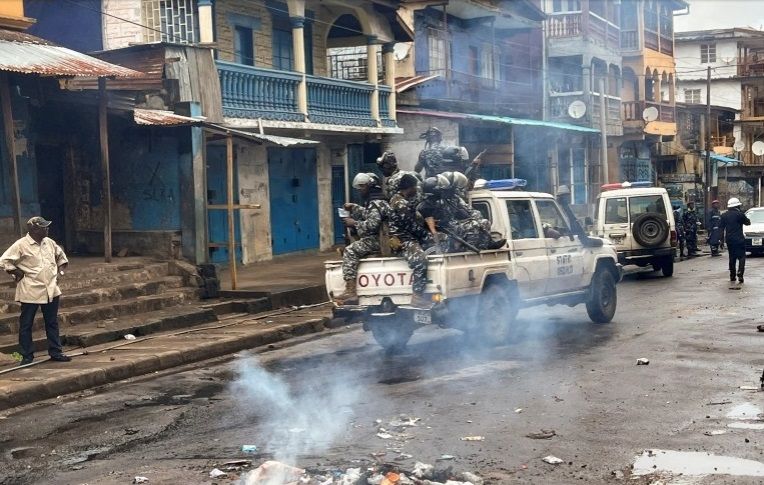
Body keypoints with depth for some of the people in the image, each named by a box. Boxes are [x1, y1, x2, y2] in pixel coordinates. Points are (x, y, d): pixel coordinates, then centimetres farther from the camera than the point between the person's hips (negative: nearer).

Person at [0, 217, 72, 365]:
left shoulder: (49, 242, 6)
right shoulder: (21, 245, -12)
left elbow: (61, 256, 24)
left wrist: (60, 271, 11)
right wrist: (17, 273, -11)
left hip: (51, 290, 5)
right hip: (30, 292, -5)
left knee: (52, 323, 12)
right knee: (26, 325, 3)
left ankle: (56, 352, 20)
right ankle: (27, 356, 11)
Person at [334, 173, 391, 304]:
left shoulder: (375, 203, -14)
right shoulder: (375, 201, 20)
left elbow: (372, 224, -27)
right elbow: (368, 214, 37)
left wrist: (354, 223, -15)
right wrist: (353, 207, 25)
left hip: (376, 240, -12)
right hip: (376, 239, 12)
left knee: (350, 251, -21)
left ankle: (350, 292, -31)